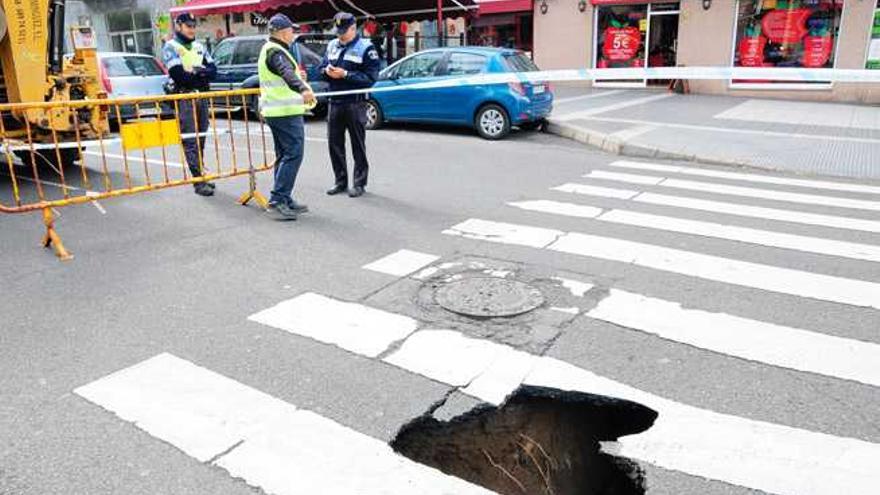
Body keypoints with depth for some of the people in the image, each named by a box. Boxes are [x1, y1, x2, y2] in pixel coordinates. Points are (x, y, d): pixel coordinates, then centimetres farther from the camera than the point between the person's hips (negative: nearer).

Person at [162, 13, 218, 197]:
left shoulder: (199, 46, 17)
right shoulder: (170, 47, -2)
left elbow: (213, 70, 7)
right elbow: (178, 75, -15)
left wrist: (197, 71, -13)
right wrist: (202, 75, -4)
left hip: (202, 97, 6)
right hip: (184, 98, -6)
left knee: (200, 139, 9)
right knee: (190, 141, -9)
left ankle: (200, 176, 17)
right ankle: (199, 181, -12)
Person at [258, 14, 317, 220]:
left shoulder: (268, 50, 19)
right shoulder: (276, 52, -13)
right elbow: (287, 74, -33)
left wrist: (297, 75, 56)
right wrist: (303, 89, -50)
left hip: (275, 111, 11)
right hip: (286, 112, -11)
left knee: (283, 155, 14)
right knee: (293, 154, -12)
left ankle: (284, 200, 18)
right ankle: (277, 200, -15)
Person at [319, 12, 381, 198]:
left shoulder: (366, 48, -5)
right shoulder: (332, 46, 13)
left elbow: (370, 78, -13)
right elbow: (321, 68, 18)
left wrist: (345, 74, -19)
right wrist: (327, 71, -6)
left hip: (355, 104, -6)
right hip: (335, 103, 6)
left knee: (358, 146, 2)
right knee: (335, 144, 9)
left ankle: (359, 183, 12)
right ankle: (340, 181, 21)